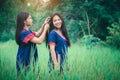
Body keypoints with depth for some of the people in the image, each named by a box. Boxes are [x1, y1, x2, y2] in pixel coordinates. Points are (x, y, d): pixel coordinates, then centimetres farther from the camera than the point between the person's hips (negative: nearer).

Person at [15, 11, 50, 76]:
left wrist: (44, 24, 14)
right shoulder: (24, 33, -22)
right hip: (24, 61, -9)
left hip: (29, 60, 9)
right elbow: (39, 41, -25)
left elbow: (37, 34, 24)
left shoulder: (28, 31, 8)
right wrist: (45, 29, -13)